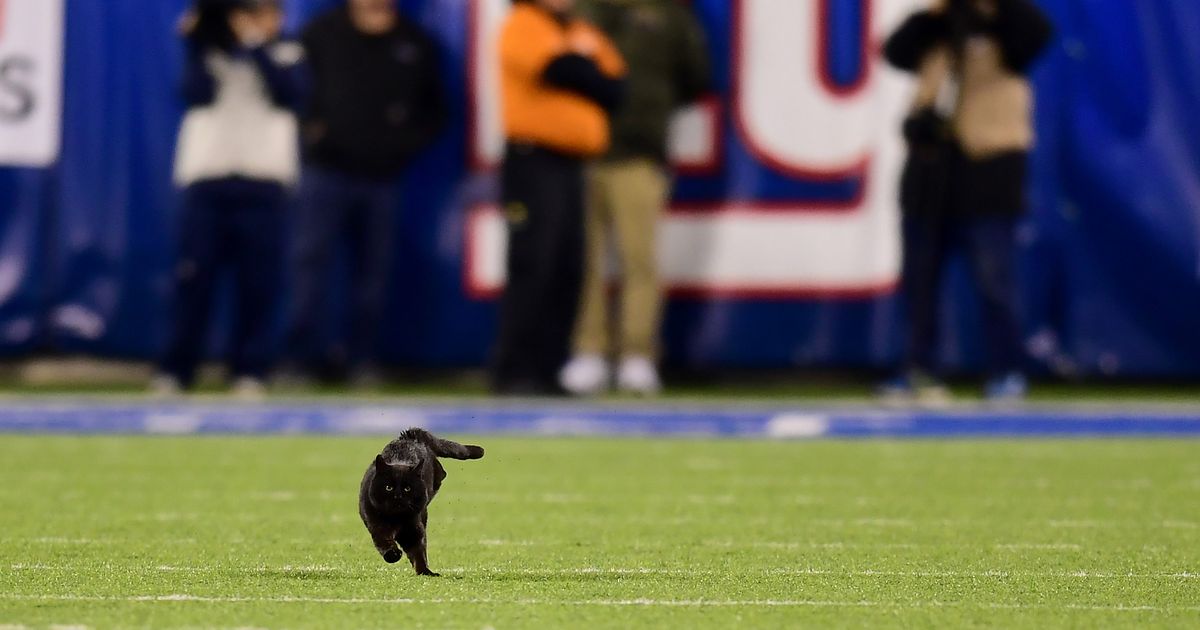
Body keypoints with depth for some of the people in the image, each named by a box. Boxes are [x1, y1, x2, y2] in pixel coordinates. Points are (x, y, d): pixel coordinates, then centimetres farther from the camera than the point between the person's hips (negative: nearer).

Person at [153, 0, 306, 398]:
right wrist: (195, 47, -12)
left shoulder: (287, 55, 12)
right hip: (206, 181, 0)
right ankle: (175, 372, 2)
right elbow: (198, 95, -5)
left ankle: (250, 372, 4)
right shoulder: (209, 52, 13)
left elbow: (289, 95, -8)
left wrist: (258, 47, -13)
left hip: (262, 183, 0)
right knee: (193, 279, -2)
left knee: (258, 284, -2)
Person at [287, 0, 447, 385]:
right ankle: (309, 355, -8)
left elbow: (434, 111, 16)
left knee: (374, 267, 3)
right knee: (312, 257, -9)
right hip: (326, 169, -2)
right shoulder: (324, 33, 3)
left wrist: (408, 143, 2)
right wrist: (310, 127, -5)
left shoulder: (415, 45, 9)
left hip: (381, 176, 2)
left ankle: (362, 357, 10)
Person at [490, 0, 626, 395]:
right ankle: (513, 373, -10)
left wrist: (583, 62, -4)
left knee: (568, 271, 4)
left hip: (573, 165, 8)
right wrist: (587, 63, 2)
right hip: (534, 162, -8)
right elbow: (562, 69, -17)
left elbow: (615, 87, 12)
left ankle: (548, 370, 8)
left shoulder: (582, 33, 20)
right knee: (533, 267, -11)